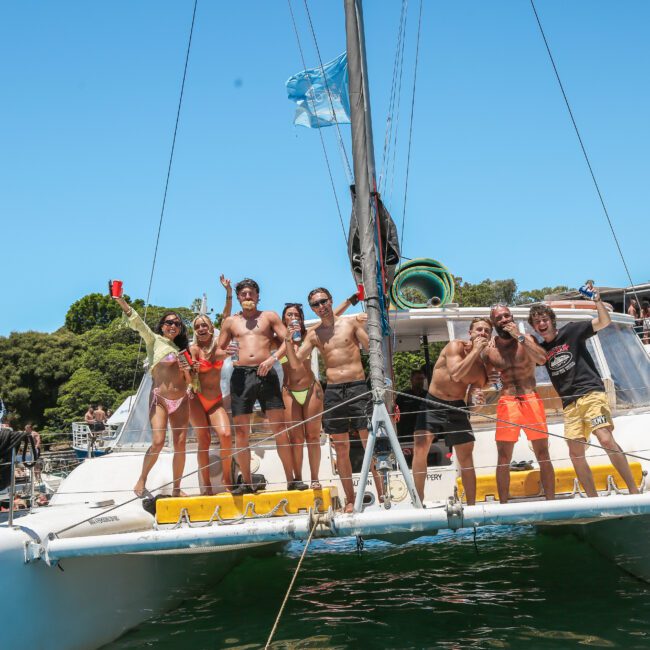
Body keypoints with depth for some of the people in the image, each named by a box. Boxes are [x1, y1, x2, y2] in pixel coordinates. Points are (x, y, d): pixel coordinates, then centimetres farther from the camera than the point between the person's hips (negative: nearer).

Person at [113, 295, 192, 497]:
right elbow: (137, 323, -9)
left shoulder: (181, 348, 18)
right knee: (158, 442, -17)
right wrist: (122, 302, -20)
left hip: (181, 400, 5)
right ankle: (141, 481, 2)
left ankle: (176, 489, 9)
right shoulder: (155, 340, 5)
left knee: (180, 444, 0)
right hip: (160, 399, -5)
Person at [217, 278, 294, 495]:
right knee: (241, 431, 0)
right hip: (240, 374, 2)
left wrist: (273, 357, -12)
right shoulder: (231, 321, 18)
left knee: (279, 428, -6)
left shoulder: (269, 316, 13)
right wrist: (225, 353, -5)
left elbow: (287, 340, 5)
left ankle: (291, 480, 0)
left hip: (265, 373, -2)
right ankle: (246, 483, 9)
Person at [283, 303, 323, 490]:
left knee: (313, 436, 1)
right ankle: (298, 478, 3)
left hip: (311, 388, 0)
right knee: (295, 438, -1)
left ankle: (314, 478, 5)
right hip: (290, 392, 0)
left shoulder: (308, 336, 5)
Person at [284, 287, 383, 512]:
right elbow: (295, 364, 6)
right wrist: (288, 340, -5)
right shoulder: (314, 333, 12)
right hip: (333, 391, 3)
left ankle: (382, 495, 1)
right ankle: (350, 500, 14)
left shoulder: (351, 322, 5)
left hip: (358, 387, -3)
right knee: (341, 447, 5)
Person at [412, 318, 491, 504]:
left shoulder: (483, 365, 2)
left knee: (466, 457, 5)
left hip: (457, 407, 4)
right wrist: (475, 350, -21)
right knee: (421, 446, -19)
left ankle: (471, 505, 17)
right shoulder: (455, 346, -10)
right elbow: (456, 374, -26)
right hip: (433, 405, -4)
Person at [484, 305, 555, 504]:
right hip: (506, 402, 1)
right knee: (503, 458, 0)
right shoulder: (489, 349, 5)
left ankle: (551, 500, 10)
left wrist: (519, 337, -19)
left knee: (543, 455, 2)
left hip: (531, 400, -1)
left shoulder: (526, 339, 2)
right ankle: (503, 505, 7)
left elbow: (542, 359, -17)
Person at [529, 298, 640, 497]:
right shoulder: (541, 350, 14)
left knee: (606, 440, -21)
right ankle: (593, 499, 8)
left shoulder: (571, 331, 2)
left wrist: (597, 301, -17)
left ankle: (634, 490, -14)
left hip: (591, 393, -5)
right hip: (570, 404, 5)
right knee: (576, 454, -1)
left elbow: (604, 322, -2)